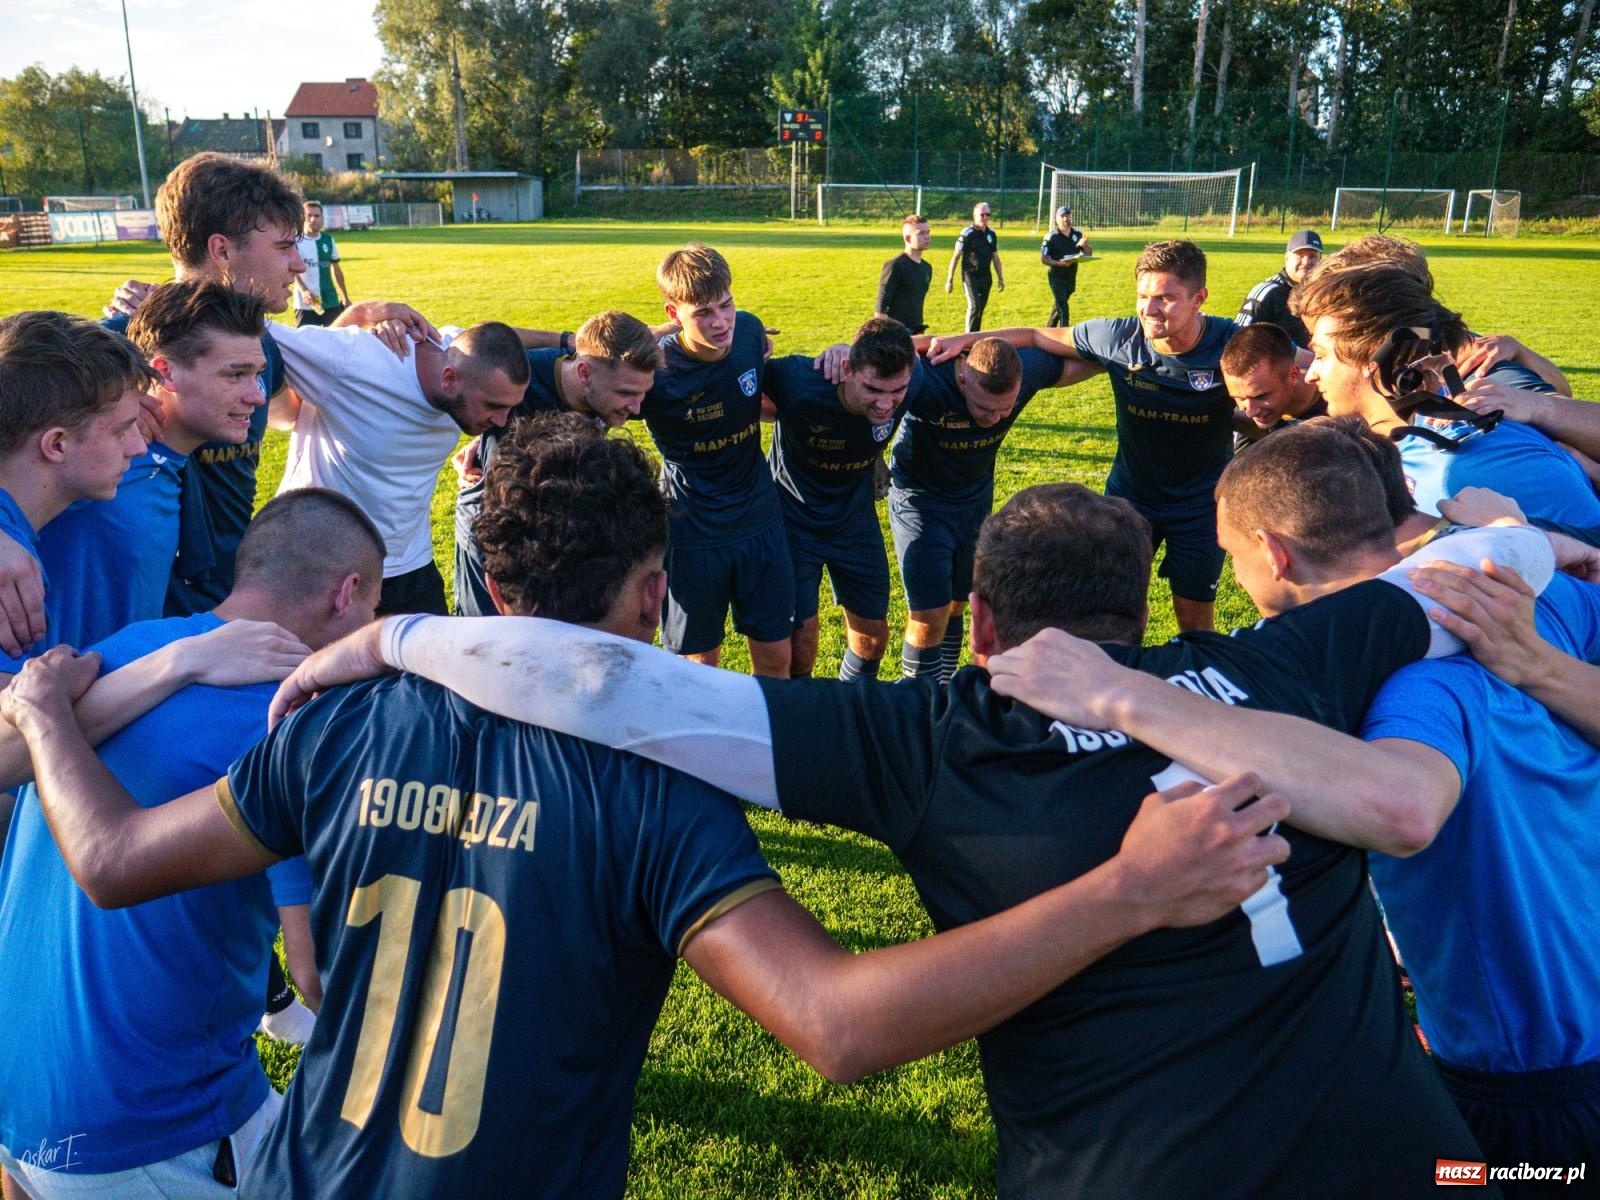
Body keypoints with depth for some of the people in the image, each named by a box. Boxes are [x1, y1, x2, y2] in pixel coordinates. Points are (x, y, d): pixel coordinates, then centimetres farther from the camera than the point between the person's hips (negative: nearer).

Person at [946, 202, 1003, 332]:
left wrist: (1000, 278, 16)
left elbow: (995, 258, 18)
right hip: (970, 276, -6)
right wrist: (949, 280, -8)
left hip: (985, 277, 6)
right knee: (974, 306, -17)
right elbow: (956, 257, -6)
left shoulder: (991, 234, 10)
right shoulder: (967, 234, -8)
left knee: (980, 309, 8)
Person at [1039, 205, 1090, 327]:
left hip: (1071, 276, 6)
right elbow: (1043, 258, -11)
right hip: (1056, 277, -6)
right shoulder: (1052, 237, -11)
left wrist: (1085, 246, -16)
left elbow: (1088, 254, 7)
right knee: (1063, 308, -12)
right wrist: (1059, 263, -26)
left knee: (1059, 305, 18)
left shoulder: (1078, 234, 4)